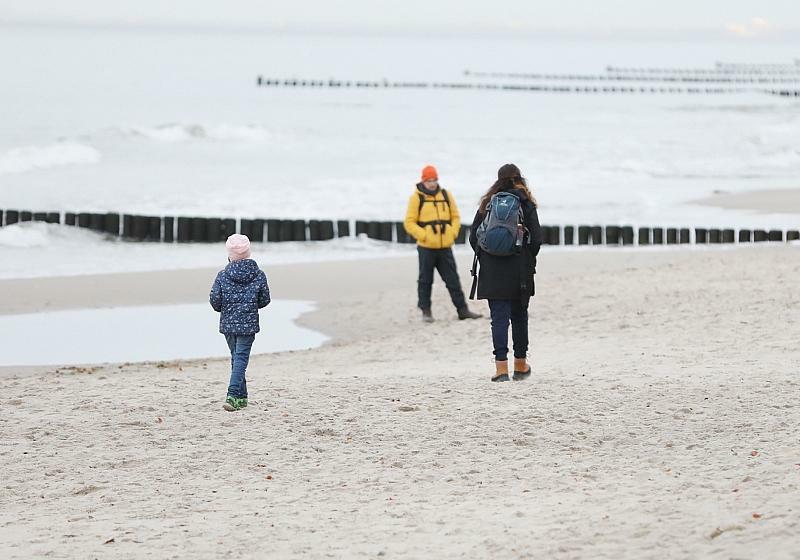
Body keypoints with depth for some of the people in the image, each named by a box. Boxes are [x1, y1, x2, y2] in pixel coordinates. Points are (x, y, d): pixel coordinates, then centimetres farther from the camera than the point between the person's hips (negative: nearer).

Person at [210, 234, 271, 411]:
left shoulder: (223, 275, -6)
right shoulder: (259, 275, -5)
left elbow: (214, 299, -7)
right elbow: (265, 300, 2)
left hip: (228, 323, 2)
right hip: (249, 323, -2)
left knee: (236, 357, 16)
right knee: (241, 358, -3)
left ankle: (241, 396, 21)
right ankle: (233, 396, -18)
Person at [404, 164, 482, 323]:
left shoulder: (446, 195, 9)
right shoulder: (417, 198, -3)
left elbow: (456, 217, 14)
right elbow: (409, 223, -5)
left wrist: (452, 233, -2)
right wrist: (423, 235, -15)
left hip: (445, 246, 3)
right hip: (426, 248, -3)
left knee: (453, 279, 6)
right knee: (425, 280, 4)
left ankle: (462, 309, 9)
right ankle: (426, 311, 13)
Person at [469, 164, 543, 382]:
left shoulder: (487, 204, 5)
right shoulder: (526, 204, 0)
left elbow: (474, 236, 3)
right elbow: (536, 238, -4)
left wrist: (484, 258, 11)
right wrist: (528, 260, 9)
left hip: (492, 271, 0)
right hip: (519, 270, 0)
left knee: (499, 317, -2)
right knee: (519, 315, 13)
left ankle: (501, 366, -11)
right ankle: (520, 365, 22)